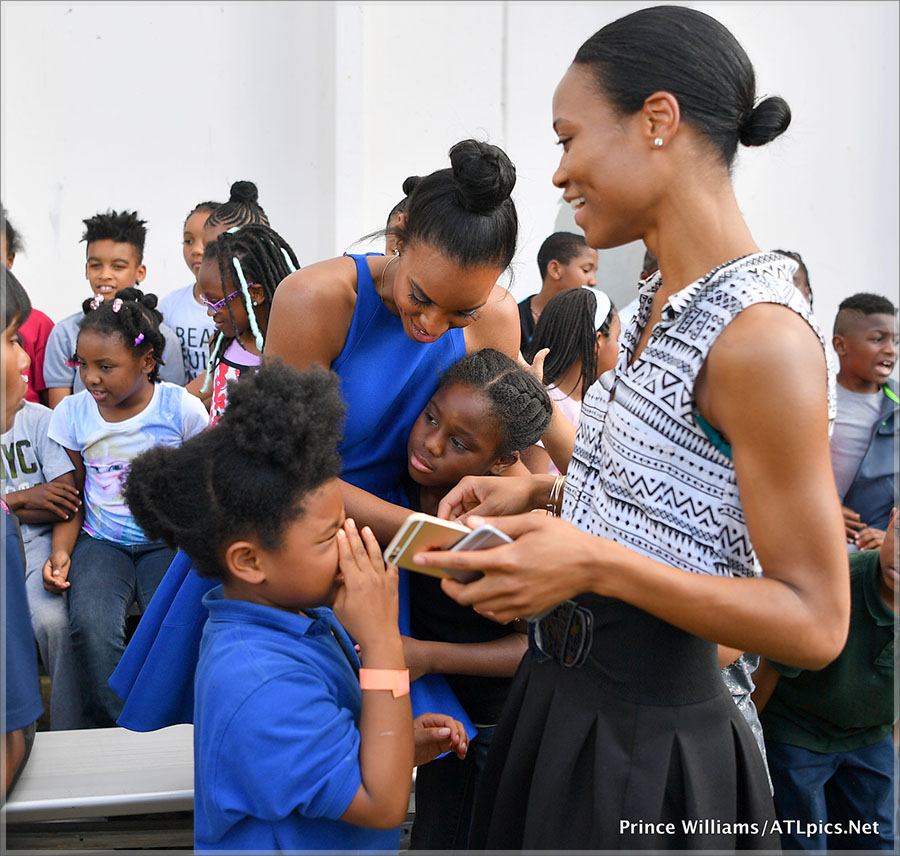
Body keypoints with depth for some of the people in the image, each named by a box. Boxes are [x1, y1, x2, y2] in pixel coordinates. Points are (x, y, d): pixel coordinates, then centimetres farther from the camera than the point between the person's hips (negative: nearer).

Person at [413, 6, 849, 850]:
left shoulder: (762, 335, -23)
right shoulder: (660, 301, 5)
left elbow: (815, 623, -21)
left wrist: (595, 564, -31)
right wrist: (543, 492, 3)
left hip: (648, 745, -8)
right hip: (560, 691, 8)